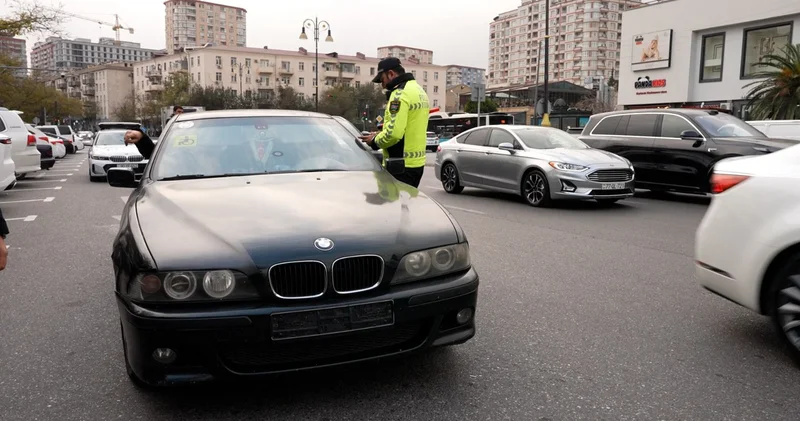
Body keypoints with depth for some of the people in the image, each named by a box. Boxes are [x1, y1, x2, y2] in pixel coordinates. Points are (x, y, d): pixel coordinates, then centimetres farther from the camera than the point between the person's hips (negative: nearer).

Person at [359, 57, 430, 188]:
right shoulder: (419, 90, 17)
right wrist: (380, 134, 11)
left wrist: (375, 141, -7)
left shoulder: (400, 93, -15)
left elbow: (394, 132, -25)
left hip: (401, 167, -10)